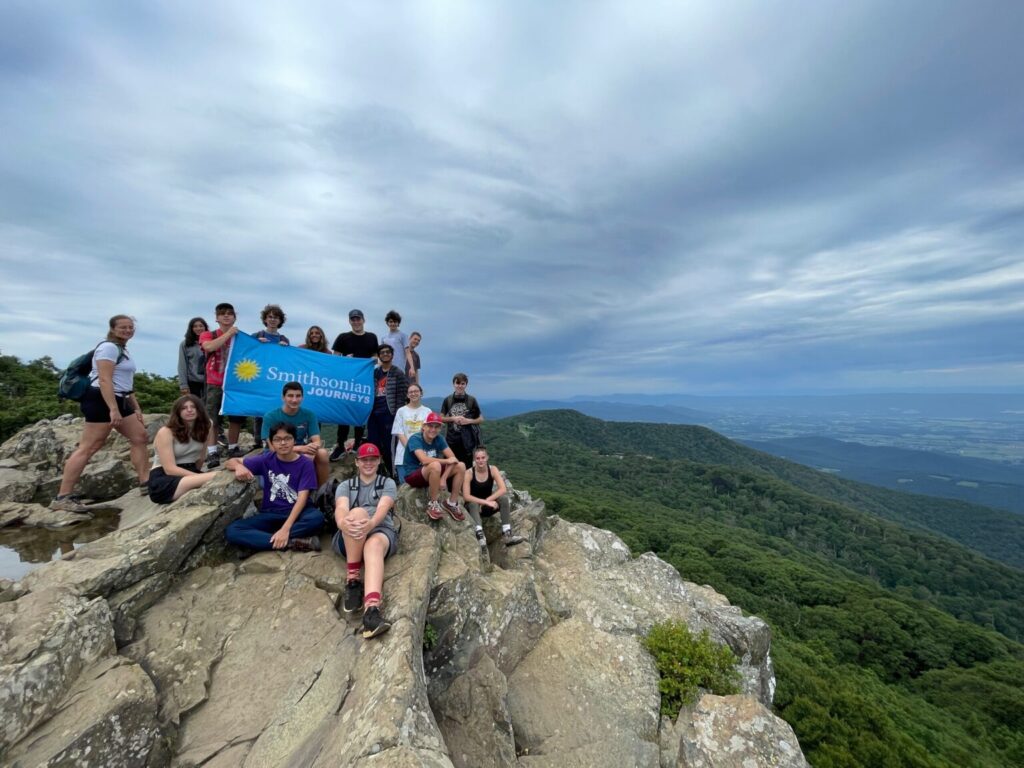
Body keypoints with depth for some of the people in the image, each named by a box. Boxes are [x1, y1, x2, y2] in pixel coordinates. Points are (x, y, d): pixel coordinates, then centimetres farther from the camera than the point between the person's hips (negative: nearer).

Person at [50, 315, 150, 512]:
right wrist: (113, 409, -28)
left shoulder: (123, 350, 21)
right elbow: (104, 380, -21)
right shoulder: (108, 347, -10)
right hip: (102, 401, -10)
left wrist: (136, 408, 21)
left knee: (140, 437, 9)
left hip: (119, 400, 10)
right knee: (88, 447, -9)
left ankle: (145, 483, 13)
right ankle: (62, 497, -4)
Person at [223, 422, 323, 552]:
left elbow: (302, 498, -15)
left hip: (297, 512, -3)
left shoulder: (305, 463, -8)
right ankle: (292, 542, -27)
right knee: (231, 531, -23)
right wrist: (239, 467, -19)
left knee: (317, 517, -36)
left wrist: (285, 529, -27)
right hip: (270, 513, 3)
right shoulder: (267, 459, 1)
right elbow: (230, 462, 7)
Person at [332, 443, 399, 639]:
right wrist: (343, 523, -32)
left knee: (374, 545, -38)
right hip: (350, 538, 1)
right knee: (358, 512, -33)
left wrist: (370, 523, -33)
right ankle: (352, 581, -30)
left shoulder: (388, 483, 14)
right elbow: (340, 508, -5)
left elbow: (383, 508, -8)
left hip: (382, 531, -1)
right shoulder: (345, 485, 18)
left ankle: (372, 610, -59)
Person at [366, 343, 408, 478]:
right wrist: (368, 408, 10)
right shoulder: (374, 372, 16)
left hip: (388, 412, -5)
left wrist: (397, 412, -11)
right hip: (373, 412, 5)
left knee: (386, 444, -2)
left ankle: (389, 471, 10)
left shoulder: (397, 373, 0)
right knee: (372, 442, 7)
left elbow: (403, 393, -6)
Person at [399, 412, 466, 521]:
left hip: (431, 474, 6)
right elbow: (424, 460, -35)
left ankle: (451, 504, 0)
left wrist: (444, 478, -24)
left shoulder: (438, 439, -3)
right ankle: (433, 504, -19)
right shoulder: (415, 439, -19)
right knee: (435, 465, -37)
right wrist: (446, 461, -24)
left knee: (460, 466, -11)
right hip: (412, 475, -6)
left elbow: (453, 458, -10)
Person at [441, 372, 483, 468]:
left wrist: (468, 421, -13)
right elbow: (441, 418, 7)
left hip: (467, 439, -1)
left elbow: (480, 419, 3)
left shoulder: (471, 400, -1)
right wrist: (453, 418, -10)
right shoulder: (448, 400, 2)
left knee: (467, 466, 4)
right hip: (451, 439, 1)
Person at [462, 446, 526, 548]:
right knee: (473, 503, -36)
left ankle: (507, 534, -29)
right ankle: (480, 534, -48)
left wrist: (487, 500, -28)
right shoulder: (469, 473, -17)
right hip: (473, 506, -2)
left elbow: (503, 489, -19)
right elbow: (466, 496, -25)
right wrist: (486, 502, -31)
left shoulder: (493, 469, -10)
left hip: (487, 506, 3)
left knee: (504, 498, -25)